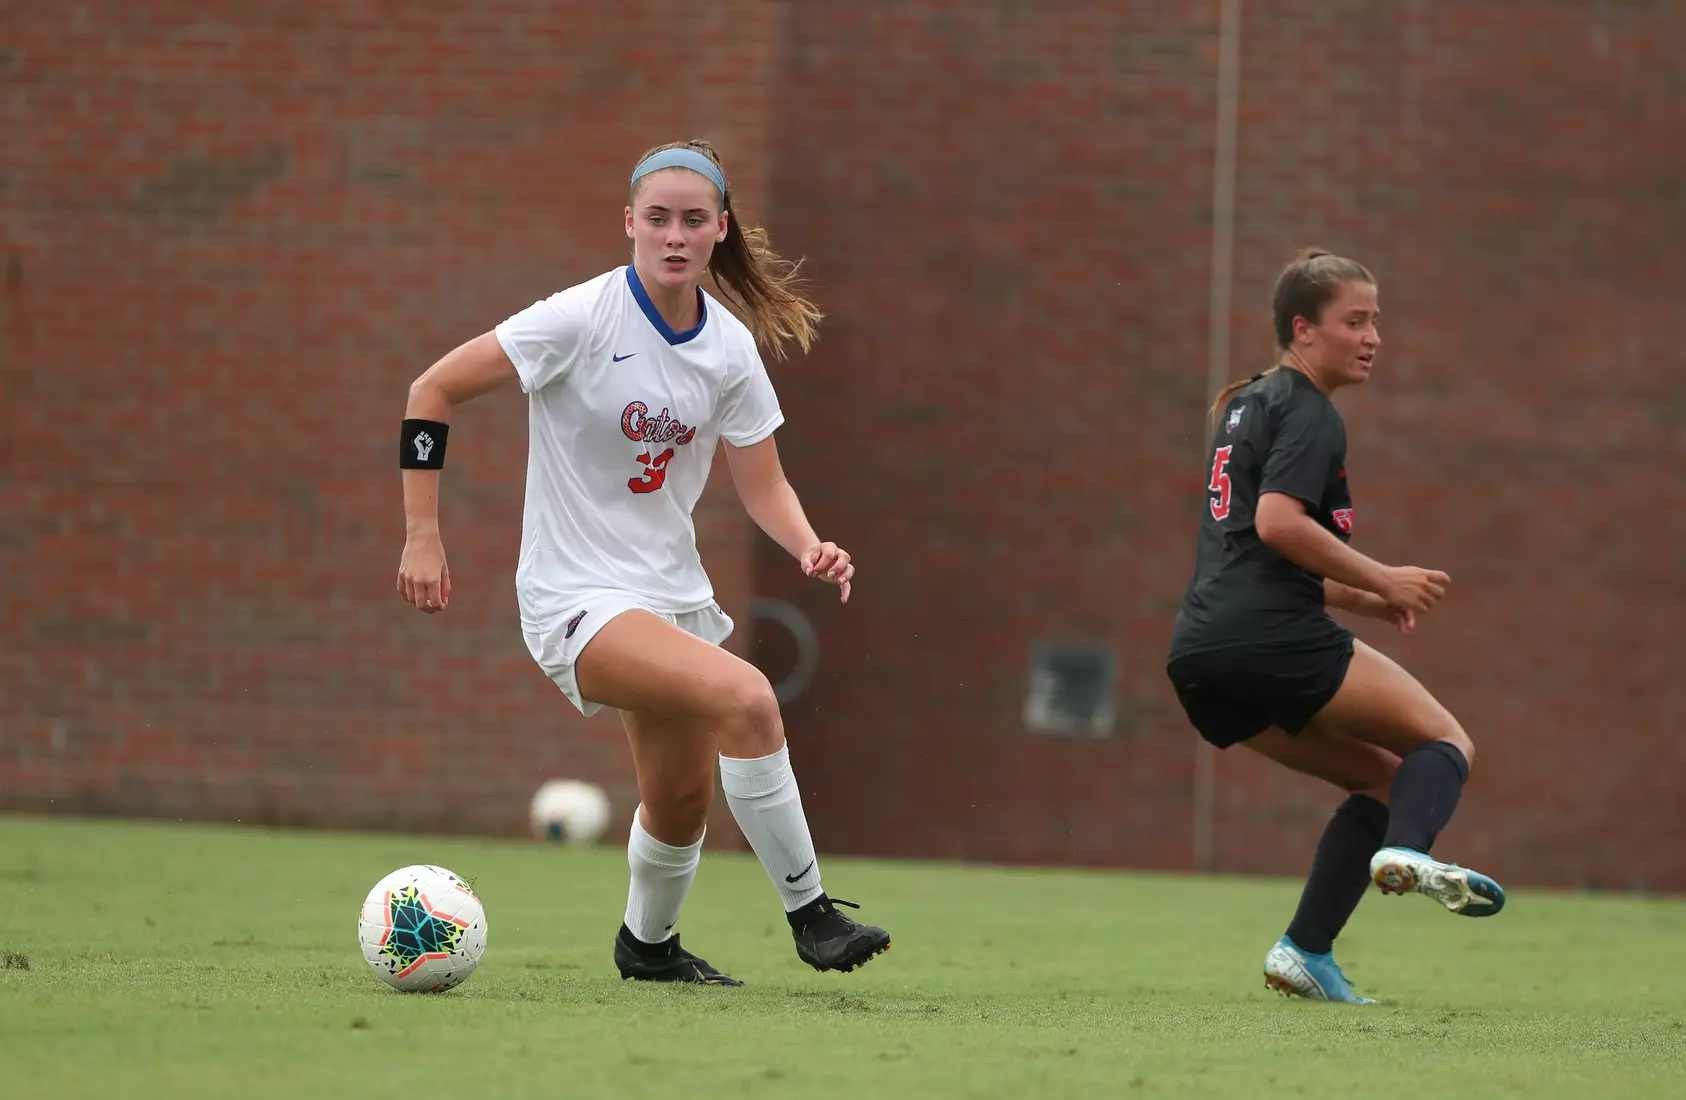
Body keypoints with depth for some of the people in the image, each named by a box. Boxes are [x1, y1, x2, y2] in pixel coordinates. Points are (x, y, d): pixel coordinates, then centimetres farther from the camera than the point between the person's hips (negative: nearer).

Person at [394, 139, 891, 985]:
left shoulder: (731, 348, 0)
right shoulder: (583, 319, -16)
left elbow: (762, 484, 7)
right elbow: (433, 390, -11)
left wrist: (808, 548, -15)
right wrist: (422, 534, -14)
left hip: (673, 593, 7)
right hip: (575, 598, -7)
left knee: (682, 803, 14)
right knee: (746, 698, -28)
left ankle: (647, 945, 44)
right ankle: (809, 915, -17)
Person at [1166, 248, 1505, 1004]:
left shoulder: (1247, 406, 27)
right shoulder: (1308, 414, -3)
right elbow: (1278, 522, -18)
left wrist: (1367, 600, 22)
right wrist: (1382, 580, -11)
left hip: (1199, 656, 9)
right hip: (1274, 639, -9)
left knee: (1379, 777, 18)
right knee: (1444, 741, -1)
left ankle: (1305, 952, 3)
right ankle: (1407, 849, -33)